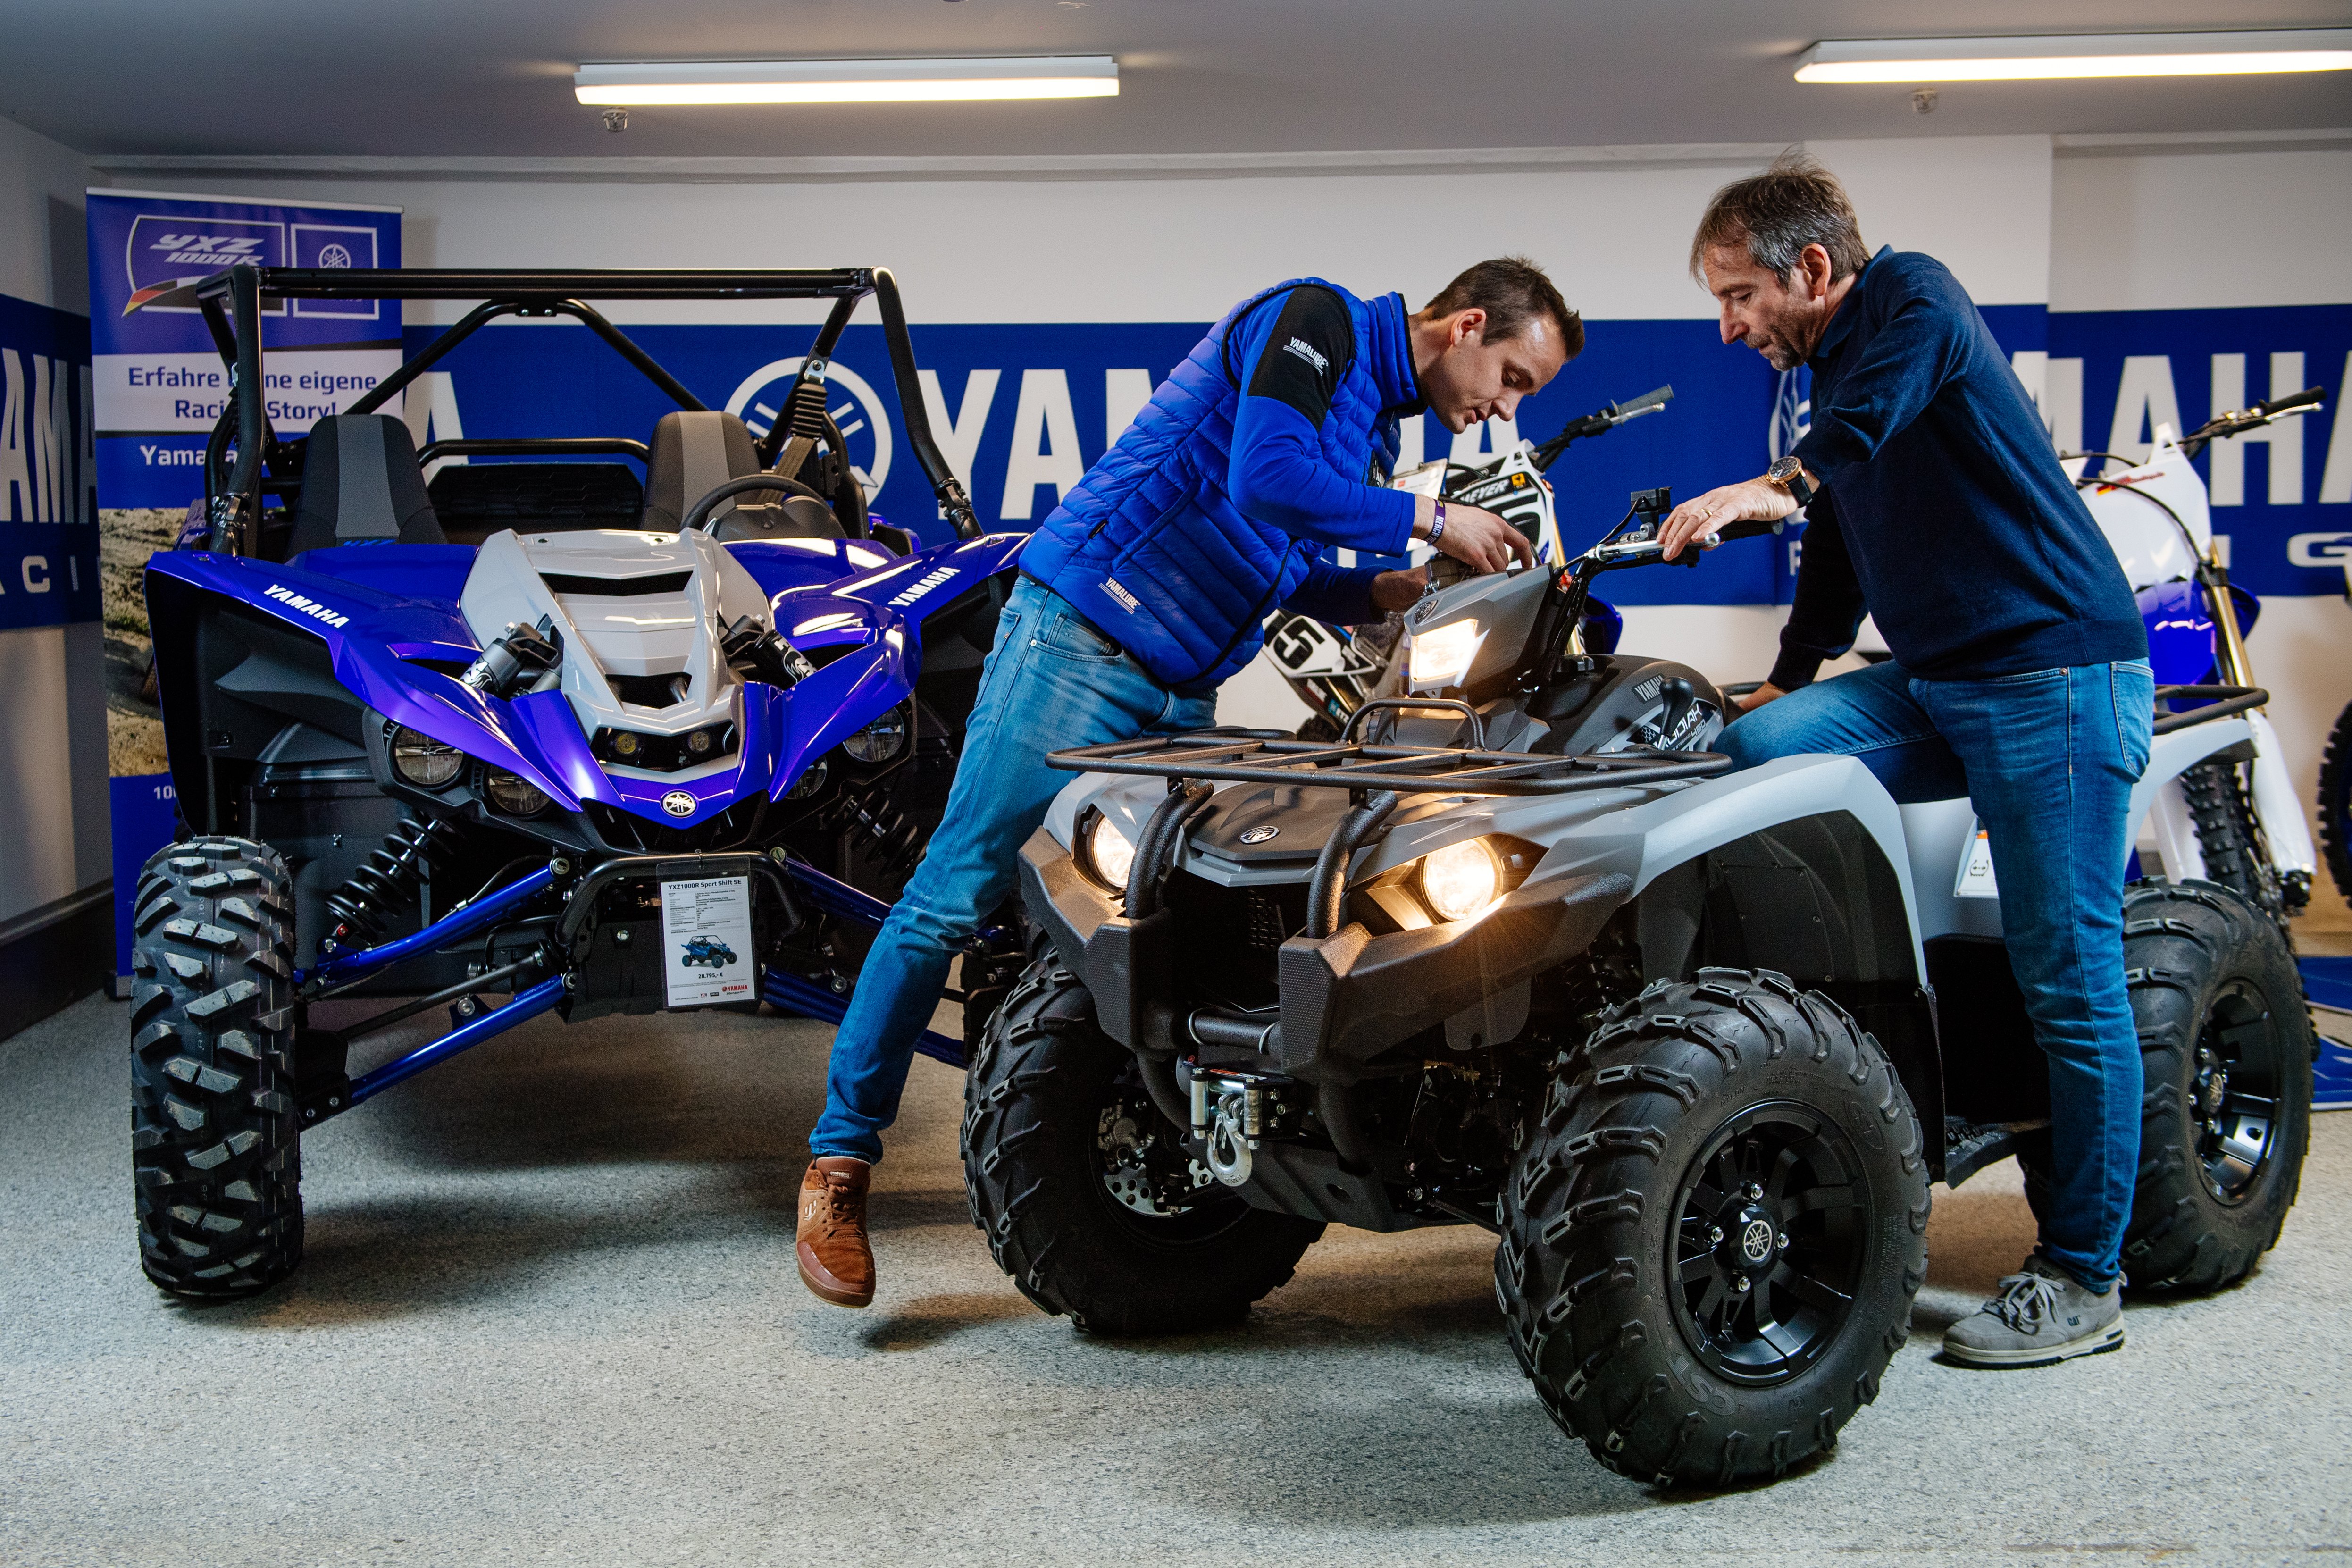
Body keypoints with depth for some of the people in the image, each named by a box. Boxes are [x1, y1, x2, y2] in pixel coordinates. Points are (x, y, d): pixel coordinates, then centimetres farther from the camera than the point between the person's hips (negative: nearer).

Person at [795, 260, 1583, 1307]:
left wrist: (1391, 594, 6)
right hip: (1078, 634, -10)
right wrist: (1428, 521, -14)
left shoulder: (1372, 428, 21)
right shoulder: (1315, 320, -7)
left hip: (1183, 691, 10)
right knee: (960, 895, -9)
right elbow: (1264, 483, -22)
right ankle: (841, 1156, -1)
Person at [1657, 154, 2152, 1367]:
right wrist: (1786, 684, 31)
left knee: (2069, 986, -6)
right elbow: (1837, 561, 29)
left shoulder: (1911, 296, -4)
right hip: (1934, 686, 8)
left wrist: (1771, 487, -37)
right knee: (1749, 752, -14)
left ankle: (2083, 1280, 3)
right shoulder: (1829, 380, 21)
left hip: (2057, 677, -8)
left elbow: (1879, 408, -26)